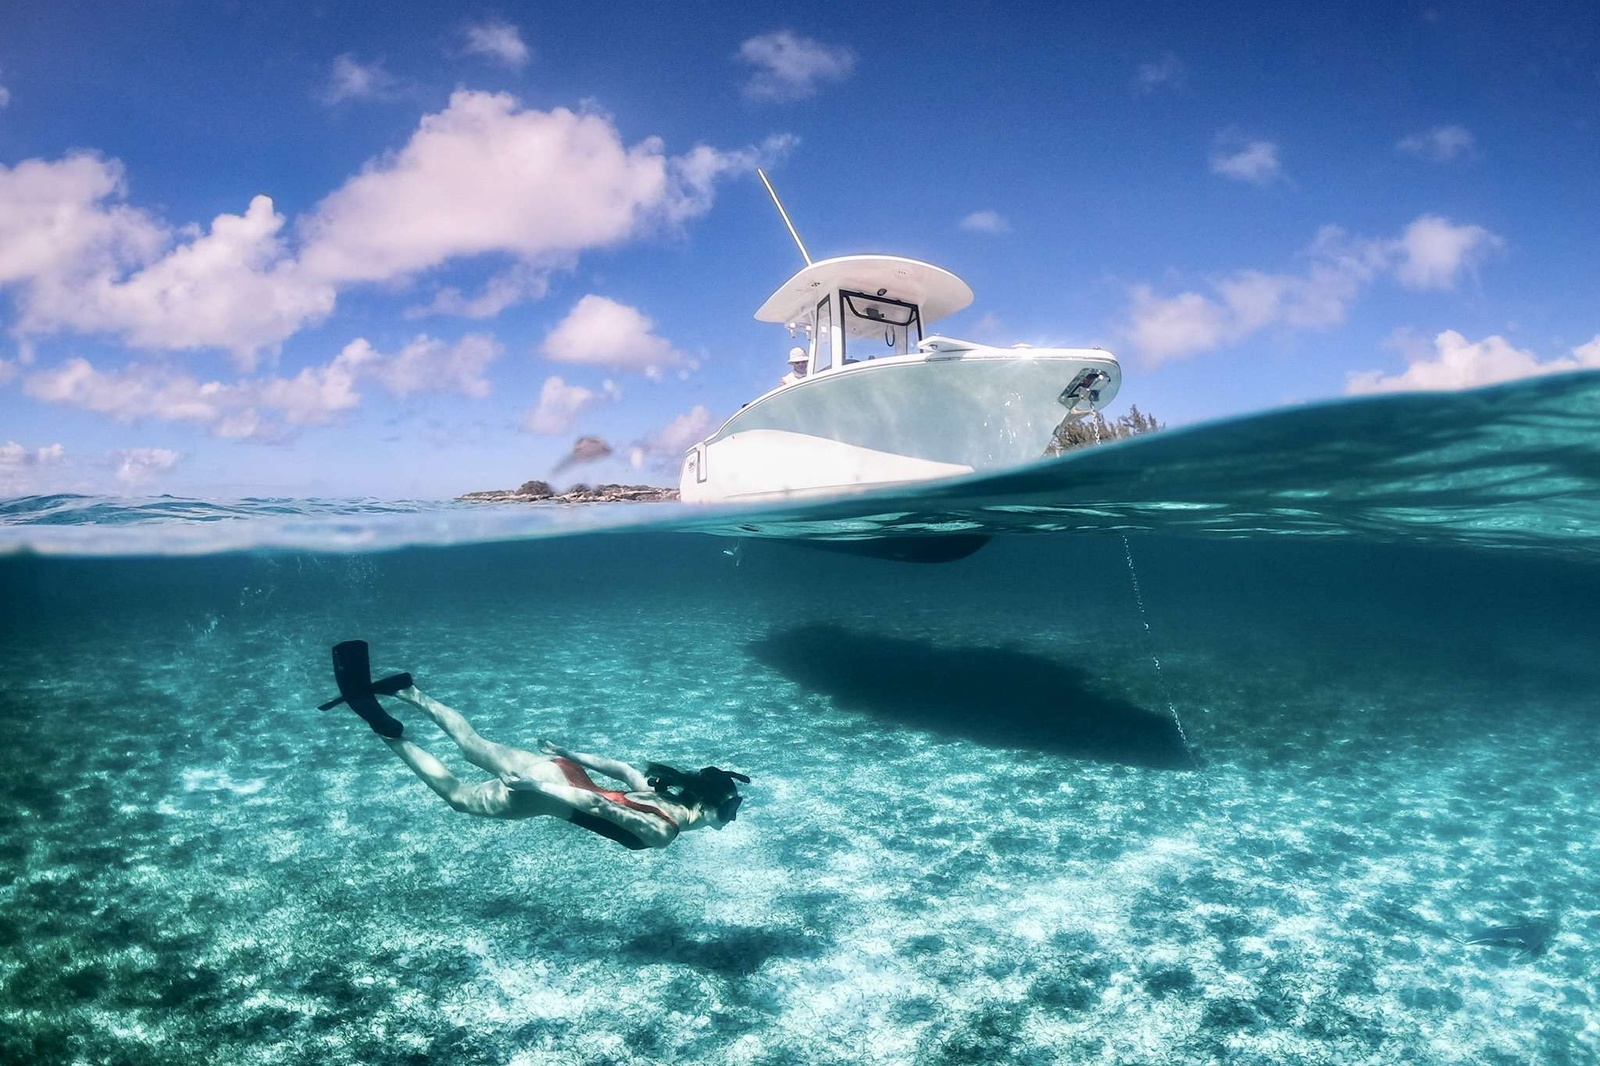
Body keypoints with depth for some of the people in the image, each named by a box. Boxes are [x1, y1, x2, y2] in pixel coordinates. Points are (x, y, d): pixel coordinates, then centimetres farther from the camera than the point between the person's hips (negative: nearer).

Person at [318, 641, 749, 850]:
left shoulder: (665, 794, 7)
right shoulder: (662, 831, -18)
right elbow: (595, 804, -26)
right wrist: (536, 788, -23)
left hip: (556, 768, 7)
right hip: (551, 786, -7)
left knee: (473, 745, 22)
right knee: (455, 794, 9)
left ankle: (405, 691, 20)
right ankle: (380, 726, 1)